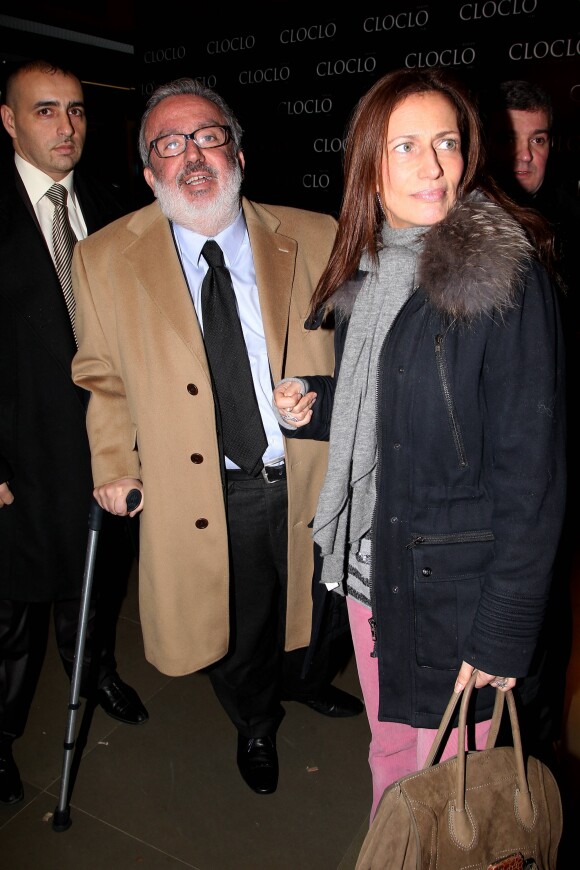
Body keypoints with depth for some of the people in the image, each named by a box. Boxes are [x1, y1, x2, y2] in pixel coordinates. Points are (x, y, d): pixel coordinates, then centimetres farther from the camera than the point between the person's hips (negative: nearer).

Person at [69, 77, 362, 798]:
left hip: (307, 476, 2)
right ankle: (255, 723, 52)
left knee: (302, 603, 25)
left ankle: (297, 676, 62)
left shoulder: (314, 240, -6)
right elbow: (103, 375, 4)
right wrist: (115, 463, -4)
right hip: (205, 494, -1)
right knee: (234, 623, 18)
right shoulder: (104, 258, -6)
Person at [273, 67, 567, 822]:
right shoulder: (365, 270, 5)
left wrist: (505, 630, -16)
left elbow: (531, 466, -16)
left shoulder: (504, 275, -16)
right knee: (389, 753, 24)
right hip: (371, 562, 6)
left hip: (455, 582, -6)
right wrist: (311, 406, -3)